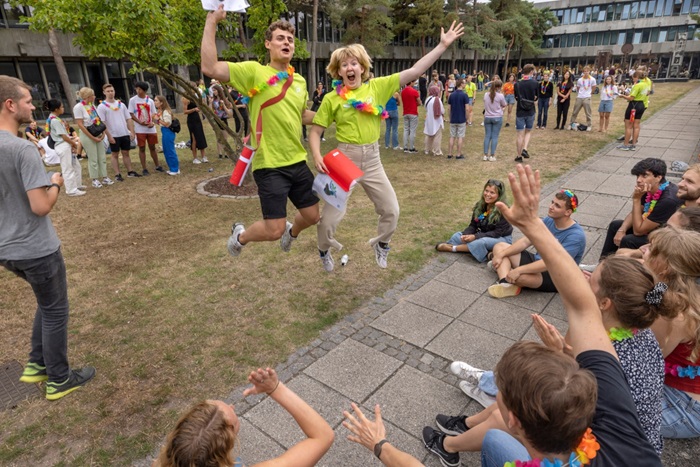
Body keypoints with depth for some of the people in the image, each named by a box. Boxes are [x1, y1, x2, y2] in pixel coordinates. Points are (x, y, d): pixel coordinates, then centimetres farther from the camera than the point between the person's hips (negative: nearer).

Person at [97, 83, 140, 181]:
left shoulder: (121, 104, 11)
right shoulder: (101, 106, -3)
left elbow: (128, 119, 11)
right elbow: (102, 123, -8)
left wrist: (132, 132, 1)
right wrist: (109, 136, -14)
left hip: (125, 134, 4)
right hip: (113, 136, -4)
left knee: (126, 153, 11)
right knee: (115, 155, 4)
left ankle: (130, 171, 17)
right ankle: (117, 174, 7)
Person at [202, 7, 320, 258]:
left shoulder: (300, 81, 9)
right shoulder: (255, 72, -8)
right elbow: (210, 68, -21)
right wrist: (211, 21, -19)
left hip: (297, 162, 6)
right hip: (270, 166, -6)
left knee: (312, 216, 16)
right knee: (274, 230, -6)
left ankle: (291, 232, 51)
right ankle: (240, 236, 28)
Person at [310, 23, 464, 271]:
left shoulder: (377, 86, 1)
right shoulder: (331, 98, -4)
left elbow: (413, 71, -2)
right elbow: (315, 132, -1)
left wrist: (443, 45, -3)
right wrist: (317, 156, -20)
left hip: (372, 159, 3)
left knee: (391, 210, 8)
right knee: (330, 216, -1)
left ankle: (380, 244, 39)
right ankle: (324, 250, 32)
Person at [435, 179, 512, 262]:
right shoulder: (480, 205, -2)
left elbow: (498, 233, -23)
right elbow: (473, 225, -1)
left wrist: (475, 236, -31)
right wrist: (465, 234, -24)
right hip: (483, 235, 7)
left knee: (481, 242, -35)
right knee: (457, 236, -8)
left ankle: (452, 248, -23)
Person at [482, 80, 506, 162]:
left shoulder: (486, 95, 0)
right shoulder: (500, 96, -10)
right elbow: (504, 105, 3)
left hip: (487, 117, 3)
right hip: (497, 118, -3)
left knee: (487, 136, 8)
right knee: (495, 137, 1)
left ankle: (485, 155, 7)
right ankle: (492, 156, 2)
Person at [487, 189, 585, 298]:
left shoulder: (576, 236, -22)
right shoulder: (549, 220, 2)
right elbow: (525, 241, 2)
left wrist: (519, 270, -34)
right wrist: (501, 255, -10)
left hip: (554, 277, -9)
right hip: (537, 261, 9)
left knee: (517, 275, -40)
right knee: (499, 247, -1)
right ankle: (505, 284, -23)